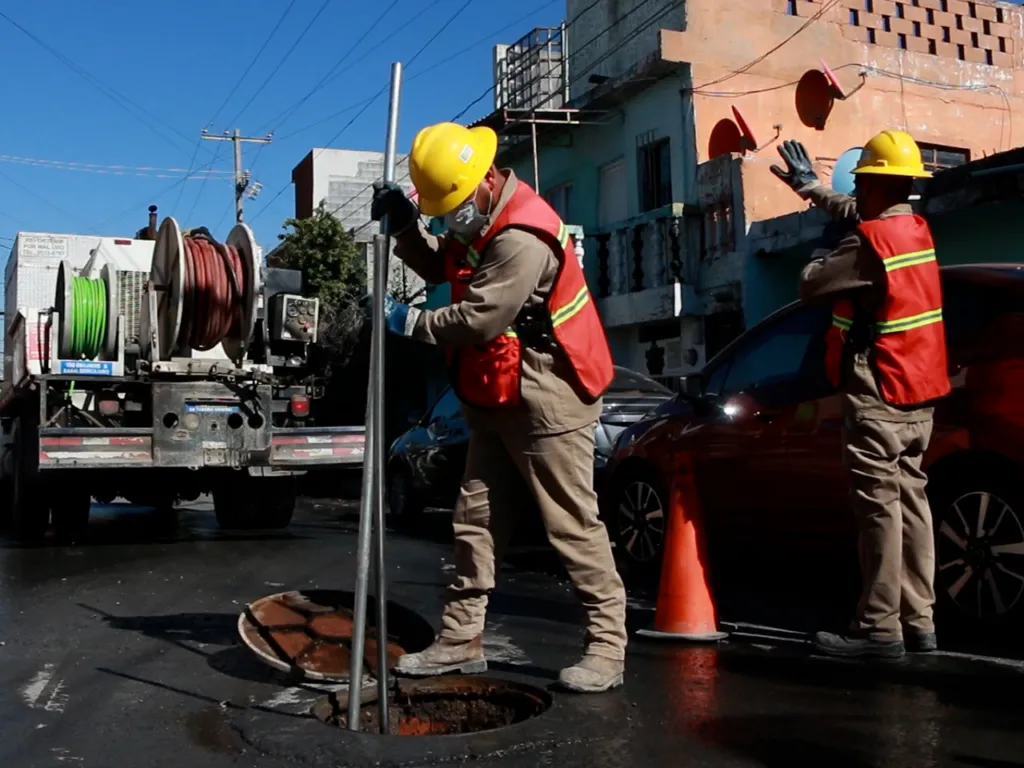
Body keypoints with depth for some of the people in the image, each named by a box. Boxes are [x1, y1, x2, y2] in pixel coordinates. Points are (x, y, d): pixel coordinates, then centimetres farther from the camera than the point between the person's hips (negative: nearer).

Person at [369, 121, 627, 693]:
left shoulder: (522, 238, -24)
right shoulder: (478, 220, 9)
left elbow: (477, 321, -25)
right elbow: (439, 268, 20)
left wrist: (410, 322, -11)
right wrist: (405, 225, 2)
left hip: (546, 400, -10)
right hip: (496, 399, 10)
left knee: (574, 524, -5)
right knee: (477, 520, 11)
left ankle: (608, 646, 4)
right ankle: (461, 640, 19)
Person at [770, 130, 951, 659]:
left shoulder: (870, 243, -17)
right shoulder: (915, 227, 11)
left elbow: (811, 287, -11)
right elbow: (857, 215, 29)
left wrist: (814, 263, 11)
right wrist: (809, 185, 39)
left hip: (876, 396, -9)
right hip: (917, 395, 9)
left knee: (879, 506, -6)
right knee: (909, 499, 10)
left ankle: (879, 628, -2)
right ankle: (918, 622, 15)